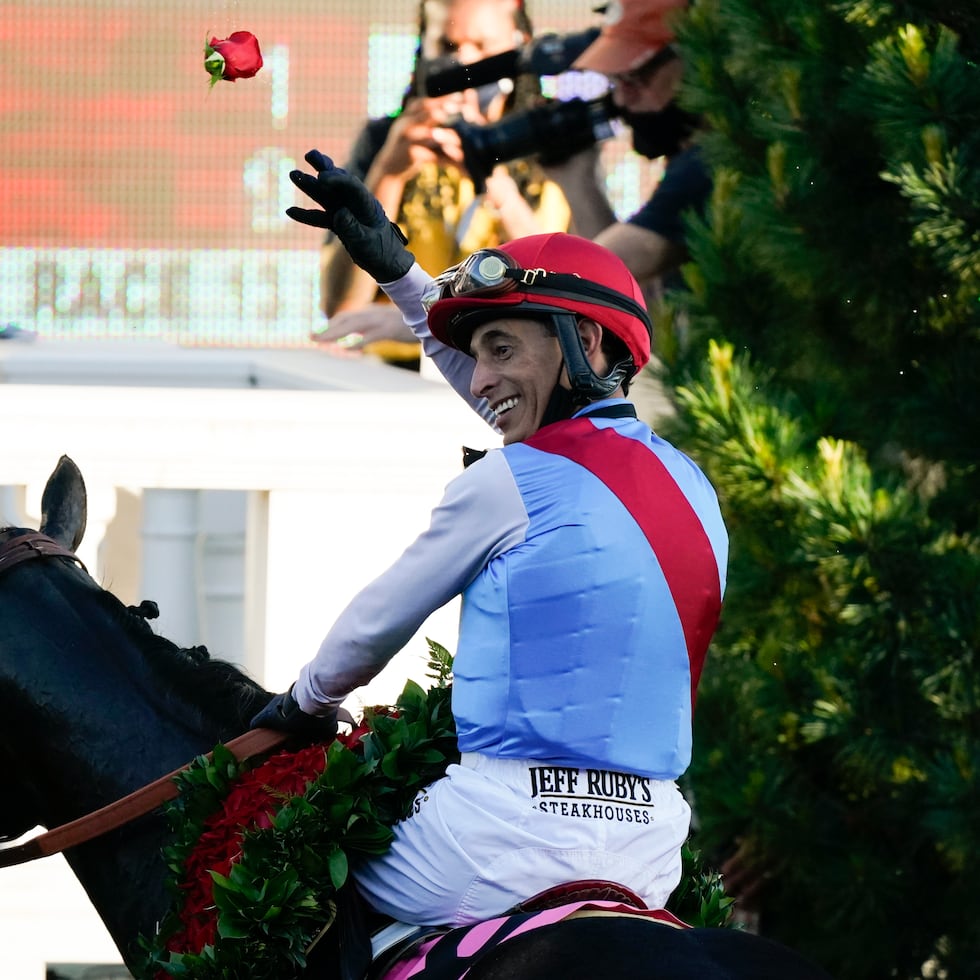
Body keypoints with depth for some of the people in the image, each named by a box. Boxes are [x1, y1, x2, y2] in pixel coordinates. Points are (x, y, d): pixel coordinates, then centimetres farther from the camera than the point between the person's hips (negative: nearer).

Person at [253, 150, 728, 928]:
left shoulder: (512, 482, -7)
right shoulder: (690, 483, 14)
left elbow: (379, 622, 6)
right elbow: (523, 408, 30)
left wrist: (306, 702, 26)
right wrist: (398, 270, 36)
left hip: (514, 846, -8)